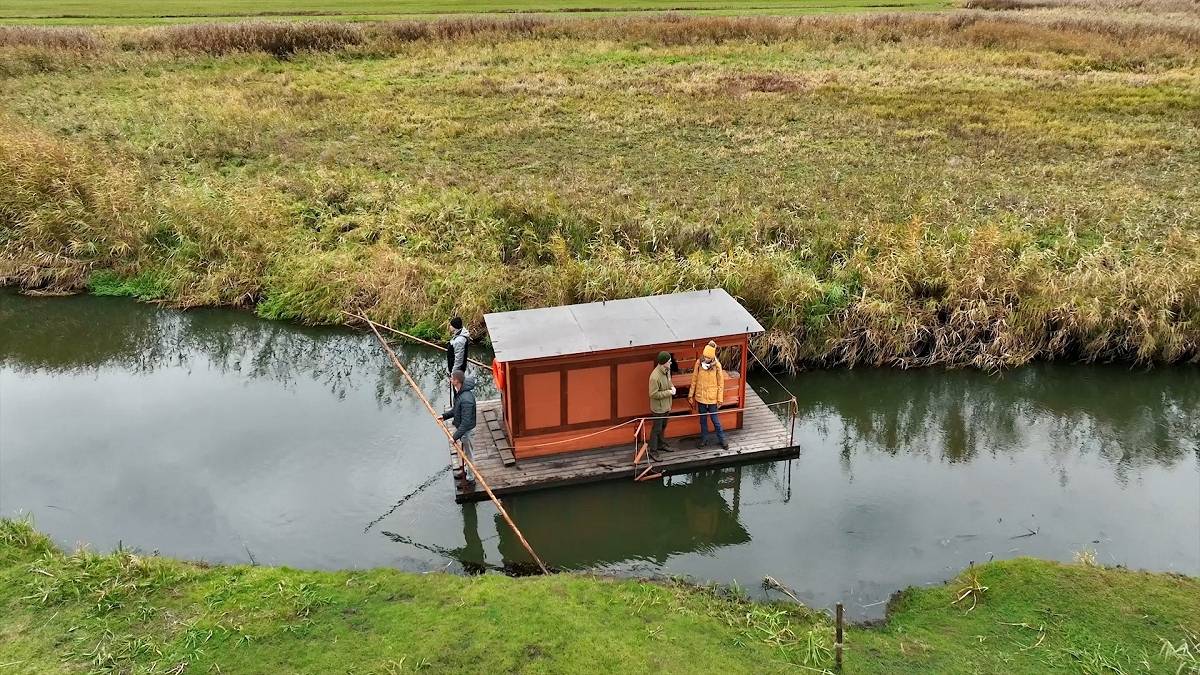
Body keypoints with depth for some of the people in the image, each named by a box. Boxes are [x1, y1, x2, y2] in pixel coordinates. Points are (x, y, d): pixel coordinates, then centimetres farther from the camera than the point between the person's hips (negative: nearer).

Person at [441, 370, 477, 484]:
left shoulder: (466, 399, -35)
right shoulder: (458, 392, -4)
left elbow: (466, 422, -32)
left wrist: (455, 436, -28)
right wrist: (444, 415, 5)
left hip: (466, 430, -9)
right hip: (459, 426, 9)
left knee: (467, 453, 9)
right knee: (463, 452, 26)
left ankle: (470, 479, 25)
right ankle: (466, 471, 47)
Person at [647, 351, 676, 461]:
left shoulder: (667, 370, -5)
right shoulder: (655, 377, -32)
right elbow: (654, 394, -27)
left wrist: (672, 386, -6)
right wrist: (669, 392, -25)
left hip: (666, 405, 8)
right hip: (658, 407, -8)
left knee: (663, 426, 25)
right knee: (656, 429, 4)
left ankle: (661, 444, 43)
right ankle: (652, 451, 15)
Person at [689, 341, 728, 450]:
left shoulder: (717, 365, -16)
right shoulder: (699, 363, -11)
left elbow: (720, 383, -7)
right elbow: (694, 380, 0)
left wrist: (720, 399, -5)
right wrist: (691, 395, 3)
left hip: (712, 398, -2)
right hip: (700, 397, 2)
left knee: (715, 419, 8)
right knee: (703, 419, 17)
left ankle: (722, 440, 26)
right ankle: (704, 439, 34)